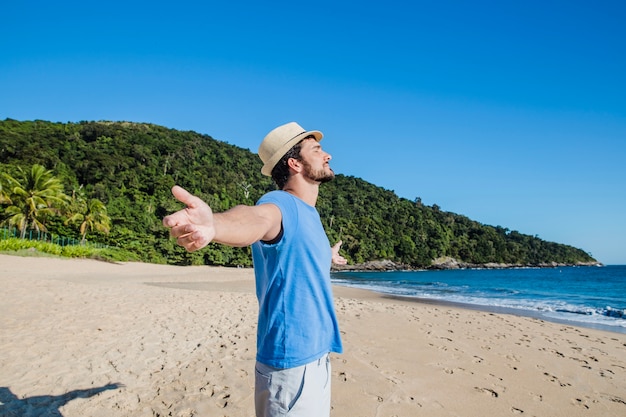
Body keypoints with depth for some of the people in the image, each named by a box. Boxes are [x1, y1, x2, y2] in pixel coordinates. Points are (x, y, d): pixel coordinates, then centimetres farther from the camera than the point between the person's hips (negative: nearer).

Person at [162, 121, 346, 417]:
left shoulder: (308, 214, 11)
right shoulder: (282, 204, -17)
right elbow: (257, 218, -42)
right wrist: (214, 224, -65)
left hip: (316, 356, 9)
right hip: (291, 363, -9)